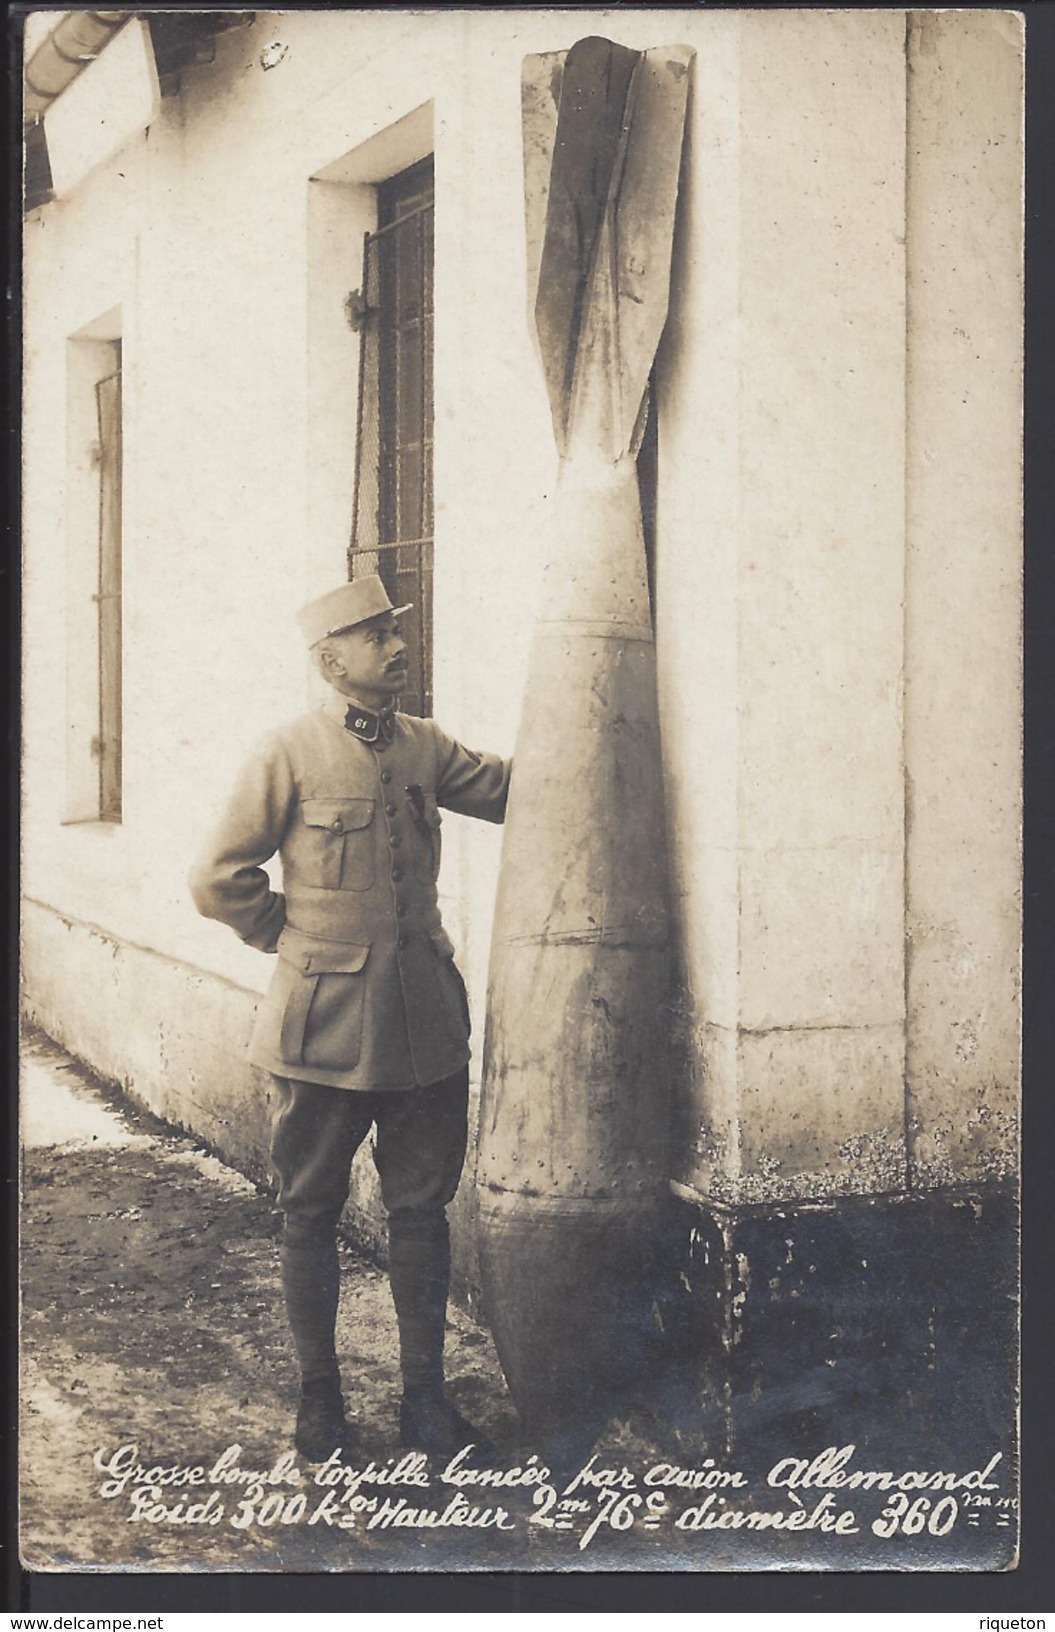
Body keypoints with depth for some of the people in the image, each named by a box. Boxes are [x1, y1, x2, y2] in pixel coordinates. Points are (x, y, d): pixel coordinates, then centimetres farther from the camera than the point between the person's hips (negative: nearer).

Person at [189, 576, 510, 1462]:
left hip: (426, 1022, 4)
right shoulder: (289, 755, -6)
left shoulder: (425, 746, 8)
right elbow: (220, 877, -3)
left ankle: (426, 1395, 21)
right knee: (311, 1213, 7)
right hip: (327, 1024, -4)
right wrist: (296, 939, 0)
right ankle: (320, 1399, 21)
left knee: (422, 1208, 9)